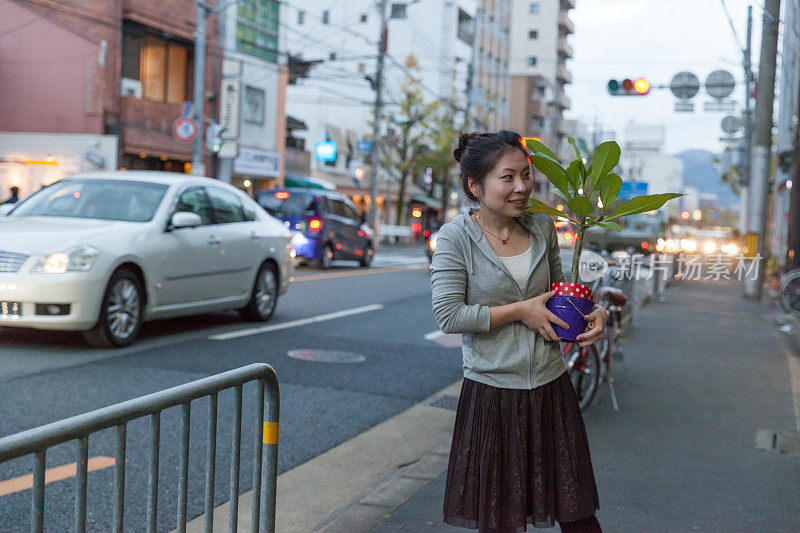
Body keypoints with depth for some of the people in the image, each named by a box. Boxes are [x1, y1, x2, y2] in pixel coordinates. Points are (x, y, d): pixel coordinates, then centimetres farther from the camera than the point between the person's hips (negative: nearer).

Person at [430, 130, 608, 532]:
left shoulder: (542, 228, 5)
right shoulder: (457, 236, -8)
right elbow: (448, 315, -15)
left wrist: (593, 312, -1)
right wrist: (521, 311, -15)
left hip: (550, 389, 4)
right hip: (491, 396, -3)